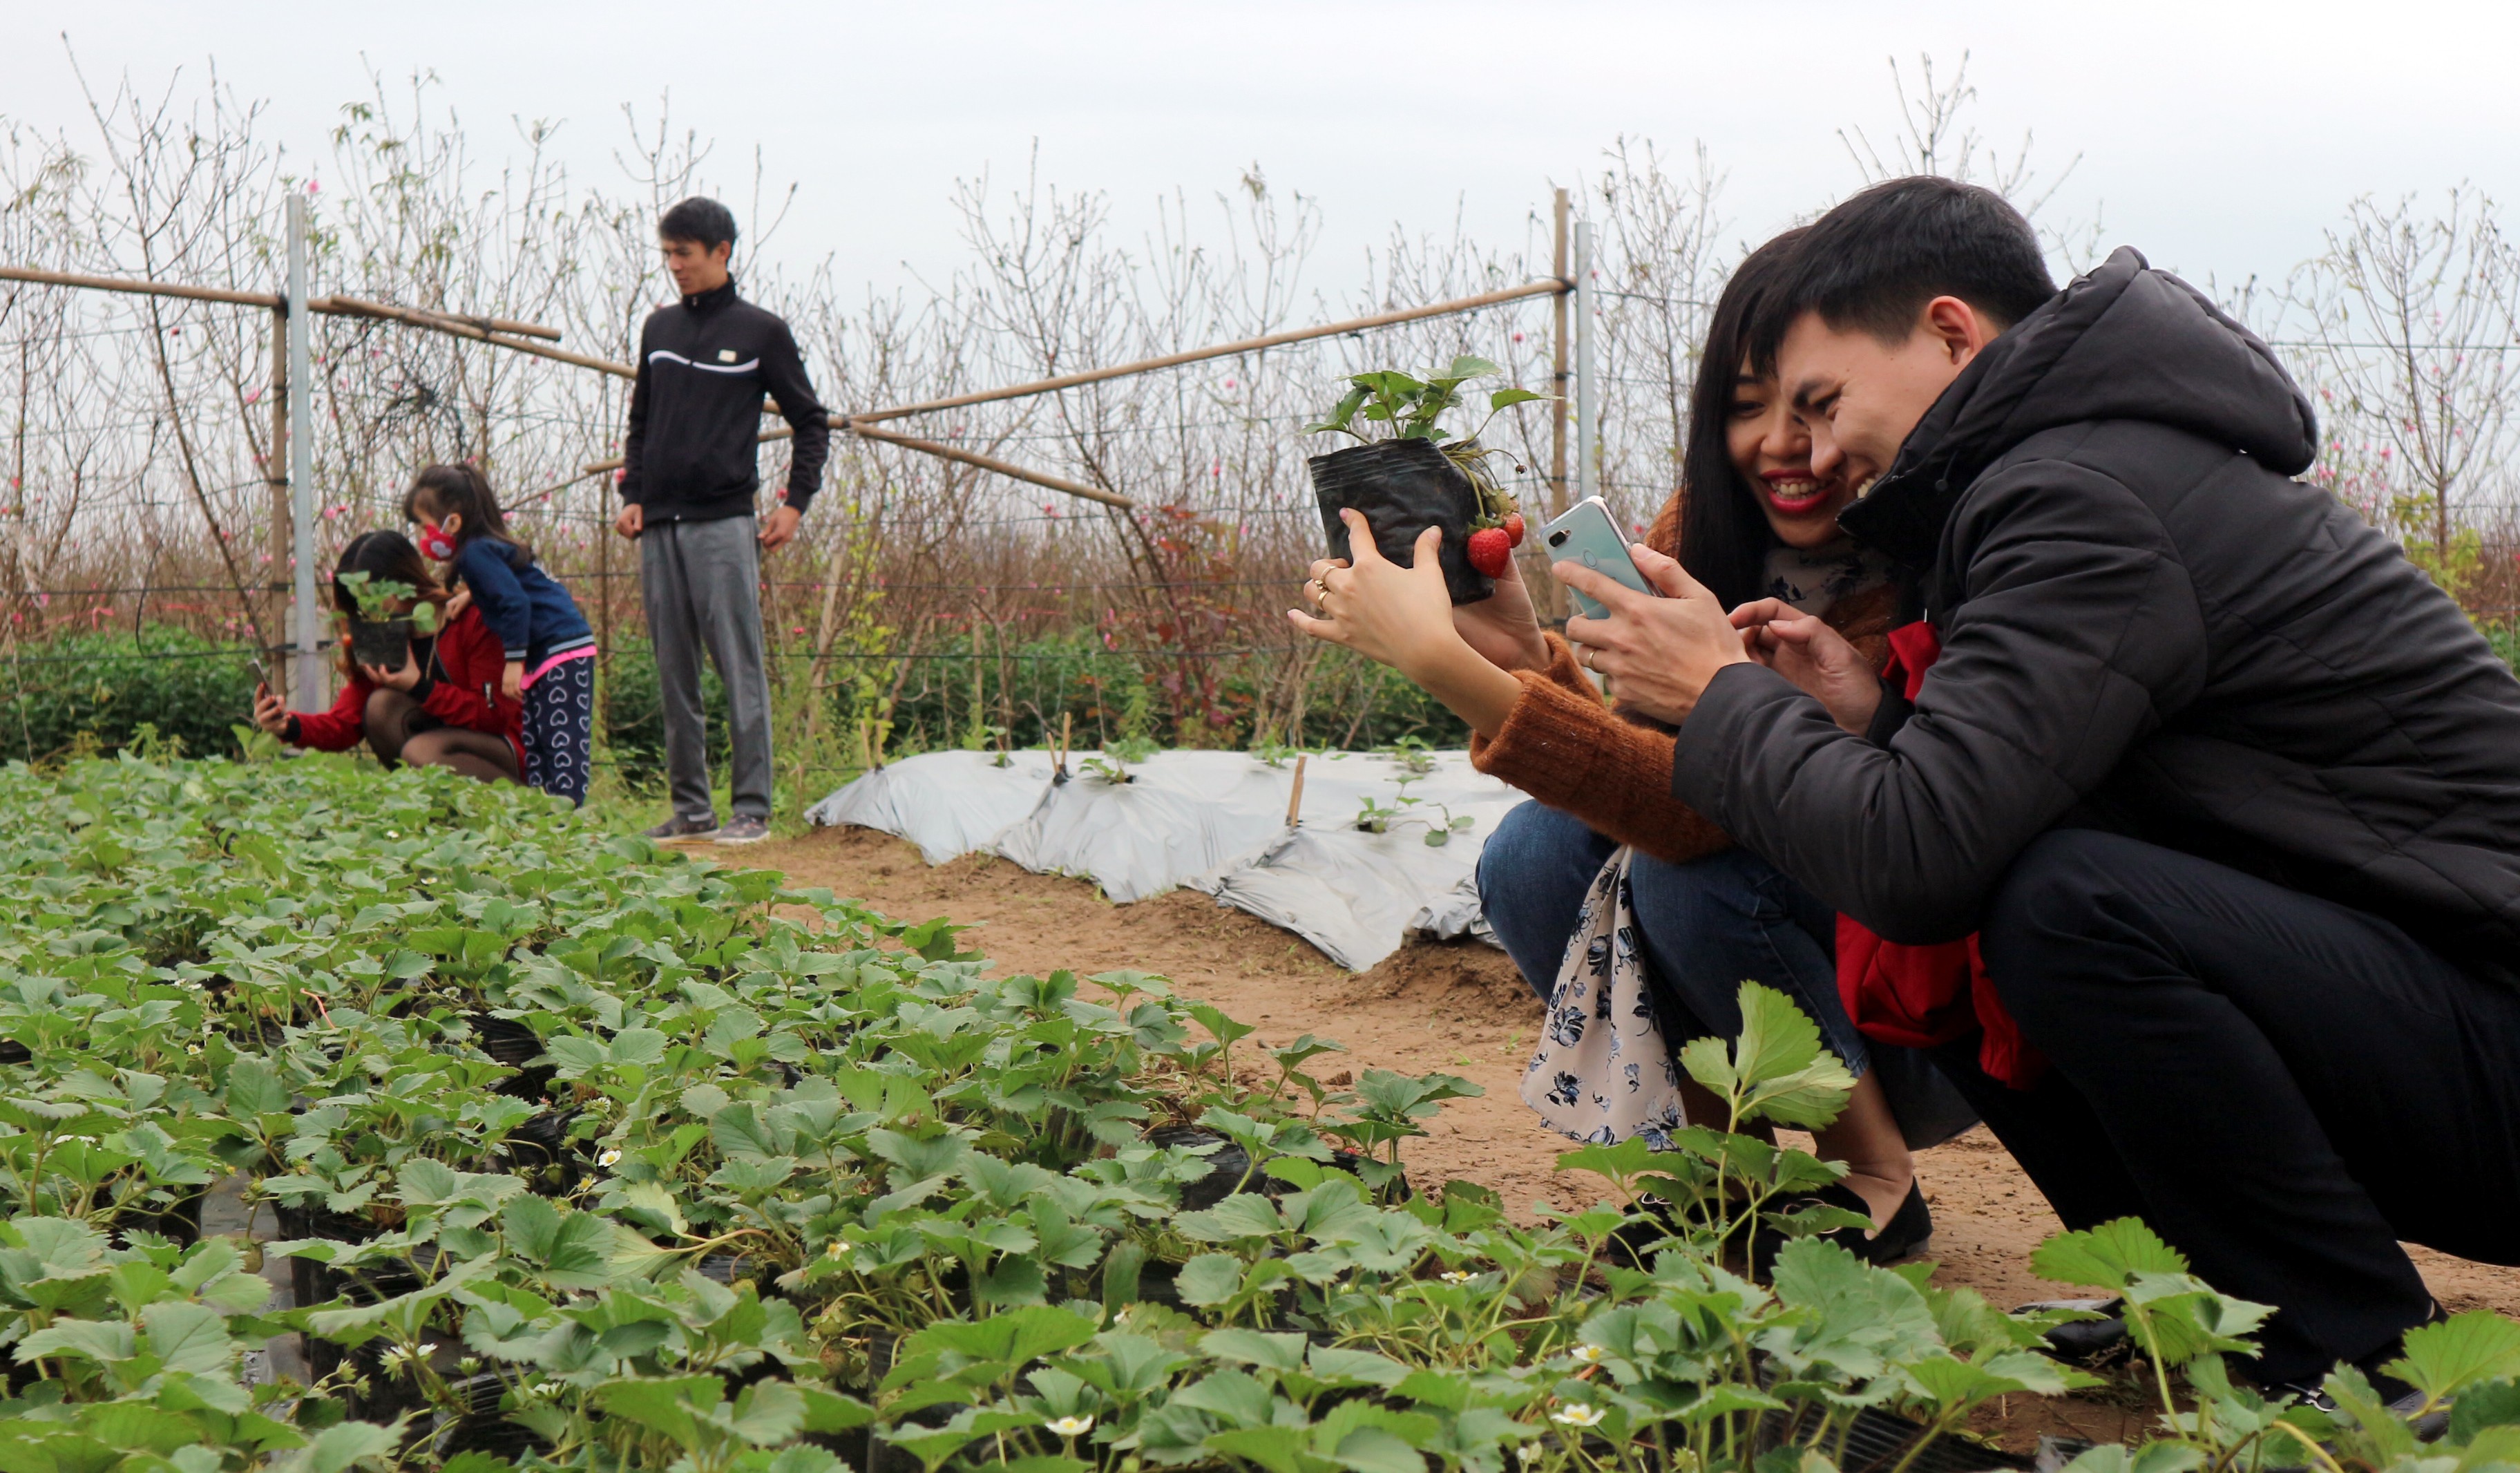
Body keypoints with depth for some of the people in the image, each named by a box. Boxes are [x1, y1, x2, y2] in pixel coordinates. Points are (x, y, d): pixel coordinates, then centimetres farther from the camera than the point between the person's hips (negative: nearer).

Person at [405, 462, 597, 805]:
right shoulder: (482, 549, 16)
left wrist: (514, 660, -20)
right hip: (543, 655, 11)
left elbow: (515, 602, -23)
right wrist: (470, 595, 12)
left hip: (562, 651, -11)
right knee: (532, 743, 11)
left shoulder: (477, 554, -14)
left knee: (563, 742, -12)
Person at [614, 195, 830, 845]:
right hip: (659, 527, 5)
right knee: (674, 674, 6)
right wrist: (633, 494, 9)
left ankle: (751, 808, -4)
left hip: (725, 523, -5)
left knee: (740, 669, -7)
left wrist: (795, 503, -4)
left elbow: (811, 422, 6)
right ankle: (690, 807, 13)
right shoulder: (659, 328, 16)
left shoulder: (761, 332, 2)